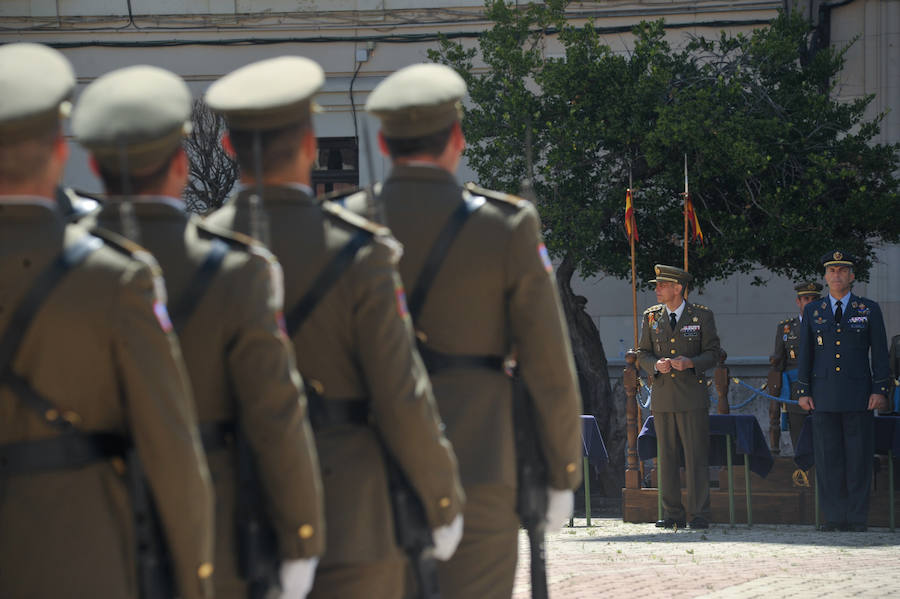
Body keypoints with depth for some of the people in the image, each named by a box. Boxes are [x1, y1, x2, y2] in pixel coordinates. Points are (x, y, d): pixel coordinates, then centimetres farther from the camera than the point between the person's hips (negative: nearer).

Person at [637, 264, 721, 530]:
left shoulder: (702, 315, 2)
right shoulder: (651, 316, 11)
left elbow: (712, 353, 2)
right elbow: (643, 354, 13)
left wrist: (690, 363, -16)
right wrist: (656, 365, -9)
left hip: (692, 396, -3)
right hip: (663, 397, 3)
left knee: (696, 456, -5)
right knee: (666, 457, 4)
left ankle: (700, 515, -2)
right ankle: (673, 514, 9)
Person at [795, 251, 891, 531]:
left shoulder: (869, 310, 6)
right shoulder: (812, 311, 11)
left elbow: (880, 353, 4)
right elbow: (805, 354, 11)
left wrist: (880, 390, -5)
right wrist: (803, 391, 4)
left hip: (859, 395, -2)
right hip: (824, 397, 2)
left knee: (858, 458, -2)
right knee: (828, 458, 0)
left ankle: (857, 519, 2)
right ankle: (834, 518, 5)